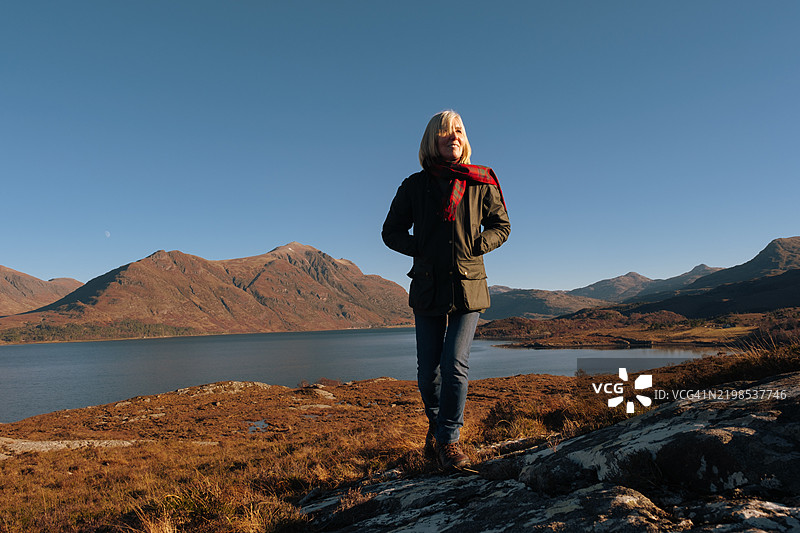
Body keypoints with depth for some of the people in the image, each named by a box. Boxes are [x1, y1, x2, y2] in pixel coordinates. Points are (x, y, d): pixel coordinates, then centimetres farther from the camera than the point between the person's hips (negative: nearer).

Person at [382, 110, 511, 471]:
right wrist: (420, 249, -5)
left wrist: (477, 245, -5)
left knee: (455, 363, -12)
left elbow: (501, 226, 13)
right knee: (427, 371, 6)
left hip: (469, 286, -1)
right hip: (428, 288, 1)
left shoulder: (481, 182, 4)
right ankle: (436, 424, 32)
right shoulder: (415, 186, 4)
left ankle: (448, 438, 4)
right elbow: (391, 231, 11)